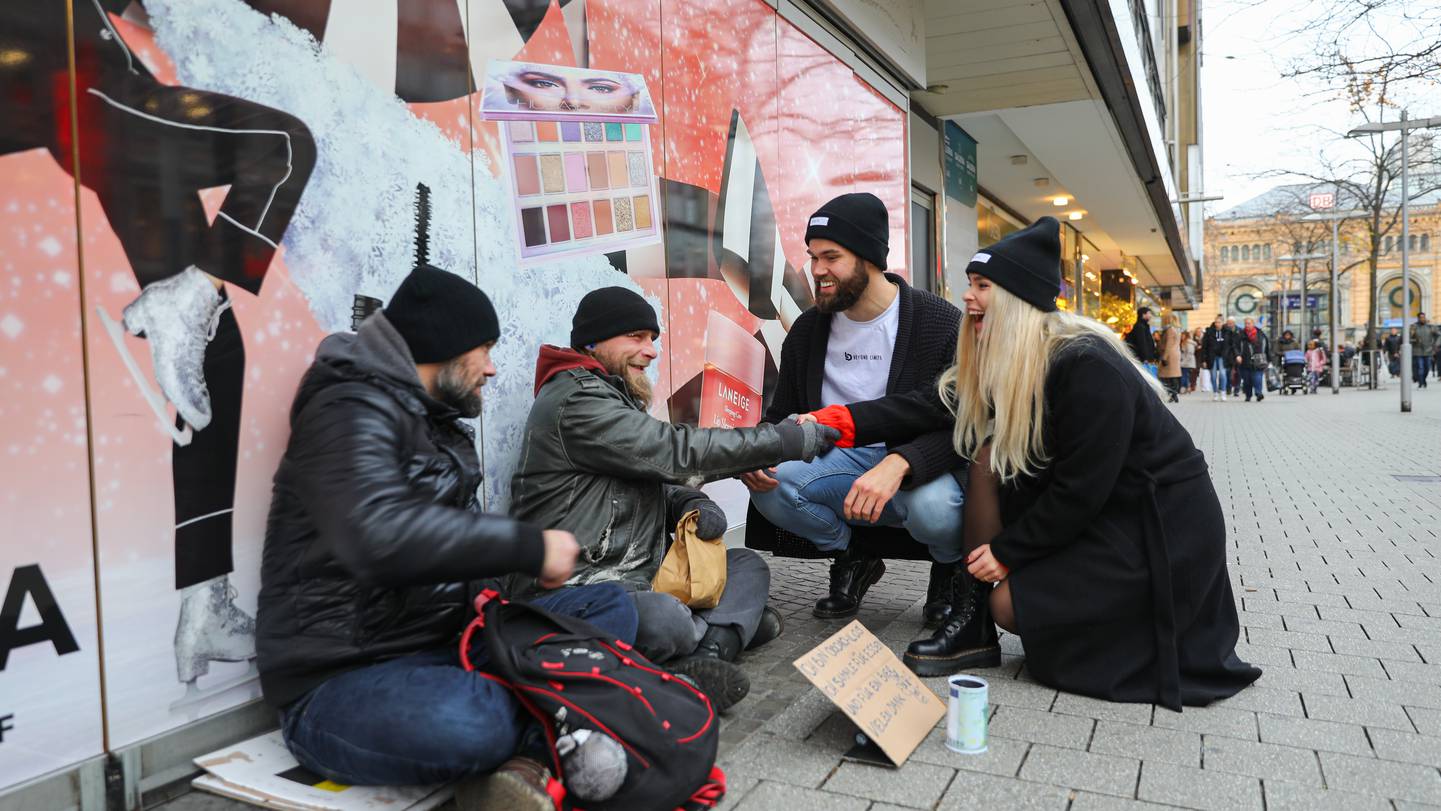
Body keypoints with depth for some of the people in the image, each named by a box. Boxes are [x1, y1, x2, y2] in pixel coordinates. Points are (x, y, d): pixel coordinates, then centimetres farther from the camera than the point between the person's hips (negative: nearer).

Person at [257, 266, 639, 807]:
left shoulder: (442, 424, 14)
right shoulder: (354, 409, -15)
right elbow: (382, 537, -34)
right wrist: (528, 546, -27)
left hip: (445, 644, 9)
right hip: (342, 680, -9)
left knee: (611, 606, -2)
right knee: (475, 724, -39)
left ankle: (527, 760, -22)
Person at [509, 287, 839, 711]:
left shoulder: (615, 398, 19)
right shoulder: (576, 401, -15)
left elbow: (656, 479, 19)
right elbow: (675, 452, -21)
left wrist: (694, 505, -6)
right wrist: (794, 439, -18)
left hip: (635, 572, 10)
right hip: (574, 584, -10)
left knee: (749, 565, 4)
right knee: (669, 621, -37)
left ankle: (702, 655, -20)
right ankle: (729, 625, -5)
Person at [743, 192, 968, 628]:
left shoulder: (939, 321, -11)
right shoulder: (808, 329, 4)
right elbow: (780, 415, 12)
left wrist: (898, 465, -37)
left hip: (922, 464, -3)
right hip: (843, 459, 4)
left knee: (933, 508, -38)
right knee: (769, 483, -25)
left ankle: (951, 572, 3)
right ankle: (851, 560, 6)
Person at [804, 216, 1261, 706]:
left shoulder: (1087, 367, -26)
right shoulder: (1003, 363, 1)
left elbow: (1081, 488, -24)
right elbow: (929, 408, -10)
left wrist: (1007, 550, -15)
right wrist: (835, 421, -19)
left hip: (1161, 524, -8)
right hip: (1090, 512, 8)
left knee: (1013, 605, -14)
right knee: (989, 454, -8)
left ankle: (1151, 621, 7)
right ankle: (973, 621, -6)